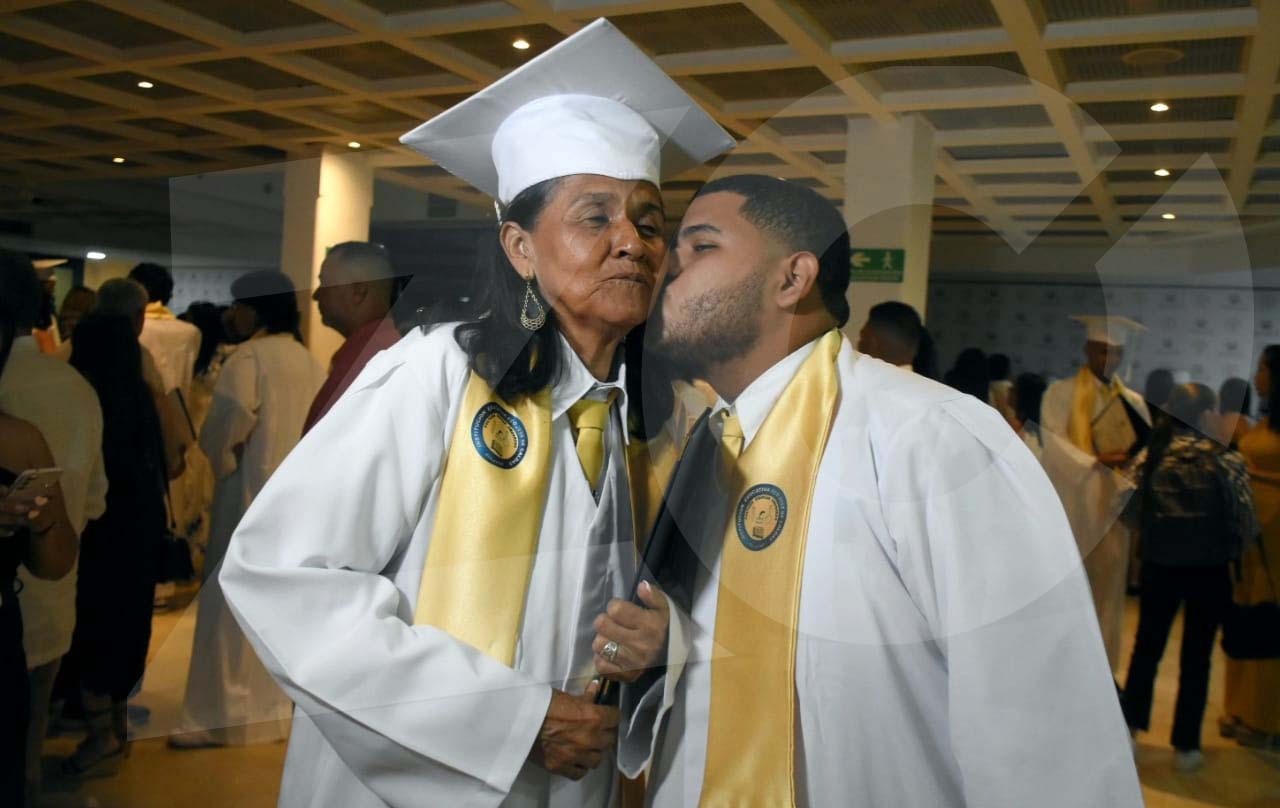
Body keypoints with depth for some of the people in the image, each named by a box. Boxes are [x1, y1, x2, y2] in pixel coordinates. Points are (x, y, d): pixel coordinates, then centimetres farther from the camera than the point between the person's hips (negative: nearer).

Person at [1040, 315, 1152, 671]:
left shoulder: (1133, 402, 12)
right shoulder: (1061, 392, -1)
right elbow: (1053, 445, -12)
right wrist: (1097, 461, -25)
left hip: (1112, 507, 4)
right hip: (1071, 507, -4)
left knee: (1107, 590, 9)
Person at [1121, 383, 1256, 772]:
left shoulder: (1147, 457, -6)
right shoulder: (1226, 461, -12)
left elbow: (1135, 513, -2)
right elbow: (1246, 525, -9)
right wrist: (1226, 547, 11)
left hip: (1159, 565, 2)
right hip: (1209, 571, -2)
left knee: (1147, 647, 15)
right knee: (1196, 656, 9)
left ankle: (1128, 731, 21)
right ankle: (1185, 747, 17)